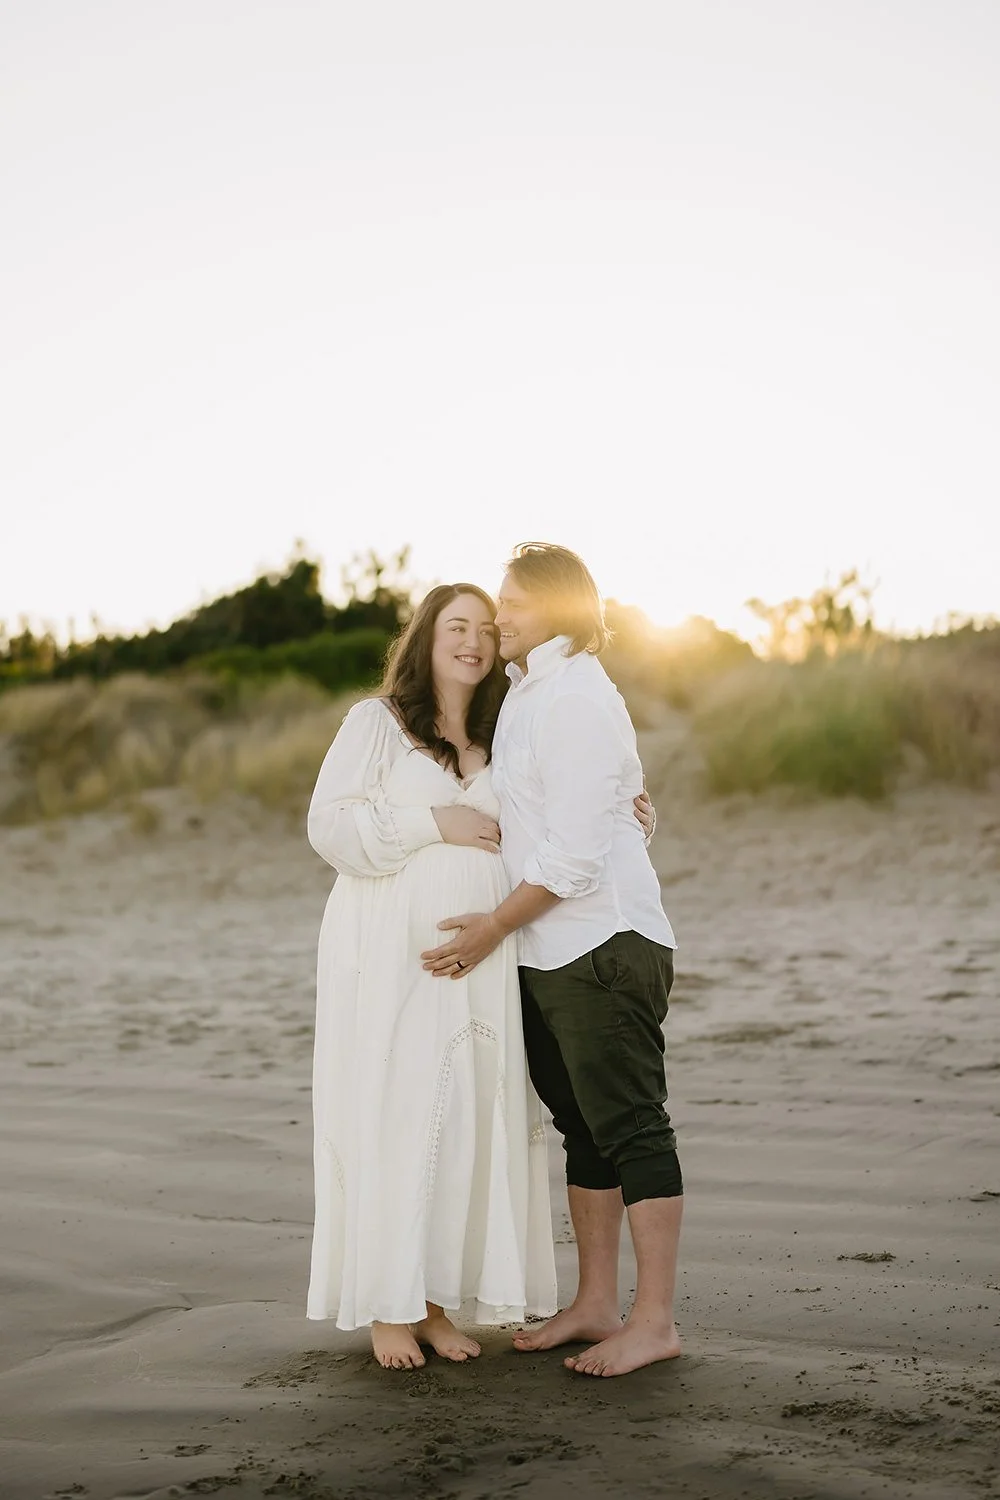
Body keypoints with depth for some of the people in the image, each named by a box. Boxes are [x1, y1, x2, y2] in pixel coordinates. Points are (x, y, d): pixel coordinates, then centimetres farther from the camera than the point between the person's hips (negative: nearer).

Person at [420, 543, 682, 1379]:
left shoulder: (577, 698, -14)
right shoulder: (528, 690, 17)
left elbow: (575, 853, -18)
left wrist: (493, 928, -13)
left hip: (603, 943, -10)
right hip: (548, 951, 10)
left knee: (628, 1124, -5)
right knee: (584, 1128, 13)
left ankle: (655, 1321, 0)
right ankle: (596, 1303, 21)